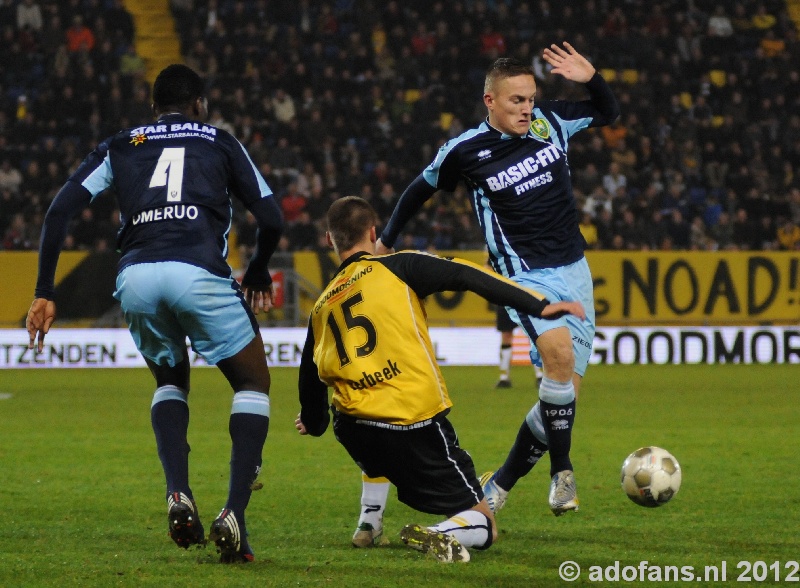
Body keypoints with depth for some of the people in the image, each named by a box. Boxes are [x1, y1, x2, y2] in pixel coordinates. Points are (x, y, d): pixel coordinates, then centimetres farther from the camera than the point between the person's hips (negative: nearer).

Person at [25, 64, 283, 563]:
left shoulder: (120, 147, 26)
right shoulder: (219, 142, 22)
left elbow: (61, 210, 13)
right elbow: (272, 218, 18)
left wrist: (45, 293, 13)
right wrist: (258, 274, 37)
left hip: (136, 275, 3)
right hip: (198, 272, -3)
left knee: (171, 381, 30)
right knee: (253, 382, 16)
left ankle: (179, 494, 7)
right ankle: (235, 514, -2)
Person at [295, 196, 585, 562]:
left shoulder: (321, 307, 16)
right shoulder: (398, 268, 2)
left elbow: (310, 380, 24)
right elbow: (465, 276, -9)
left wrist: (312, 422, 45)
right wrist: (538, 306, -11)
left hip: (354, 432, 5)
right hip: (417, 427, -5)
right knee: (482, 524, 1)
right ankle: (440, 536, -30)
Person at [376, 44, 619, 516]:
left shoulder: (551, 122, 1)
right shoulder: (466, 150, -8)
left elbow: (609, 113, 18)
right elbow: (422, 189, 11)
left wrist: (592, 79, -3)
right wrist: (387, 240, 21)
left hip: (574, 270, 5)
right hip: (525, 274, -5)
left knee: (566, 390, 3)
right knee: (559, 352, -31)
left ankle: (501, 485, 18)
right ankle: (562, 472, -17)